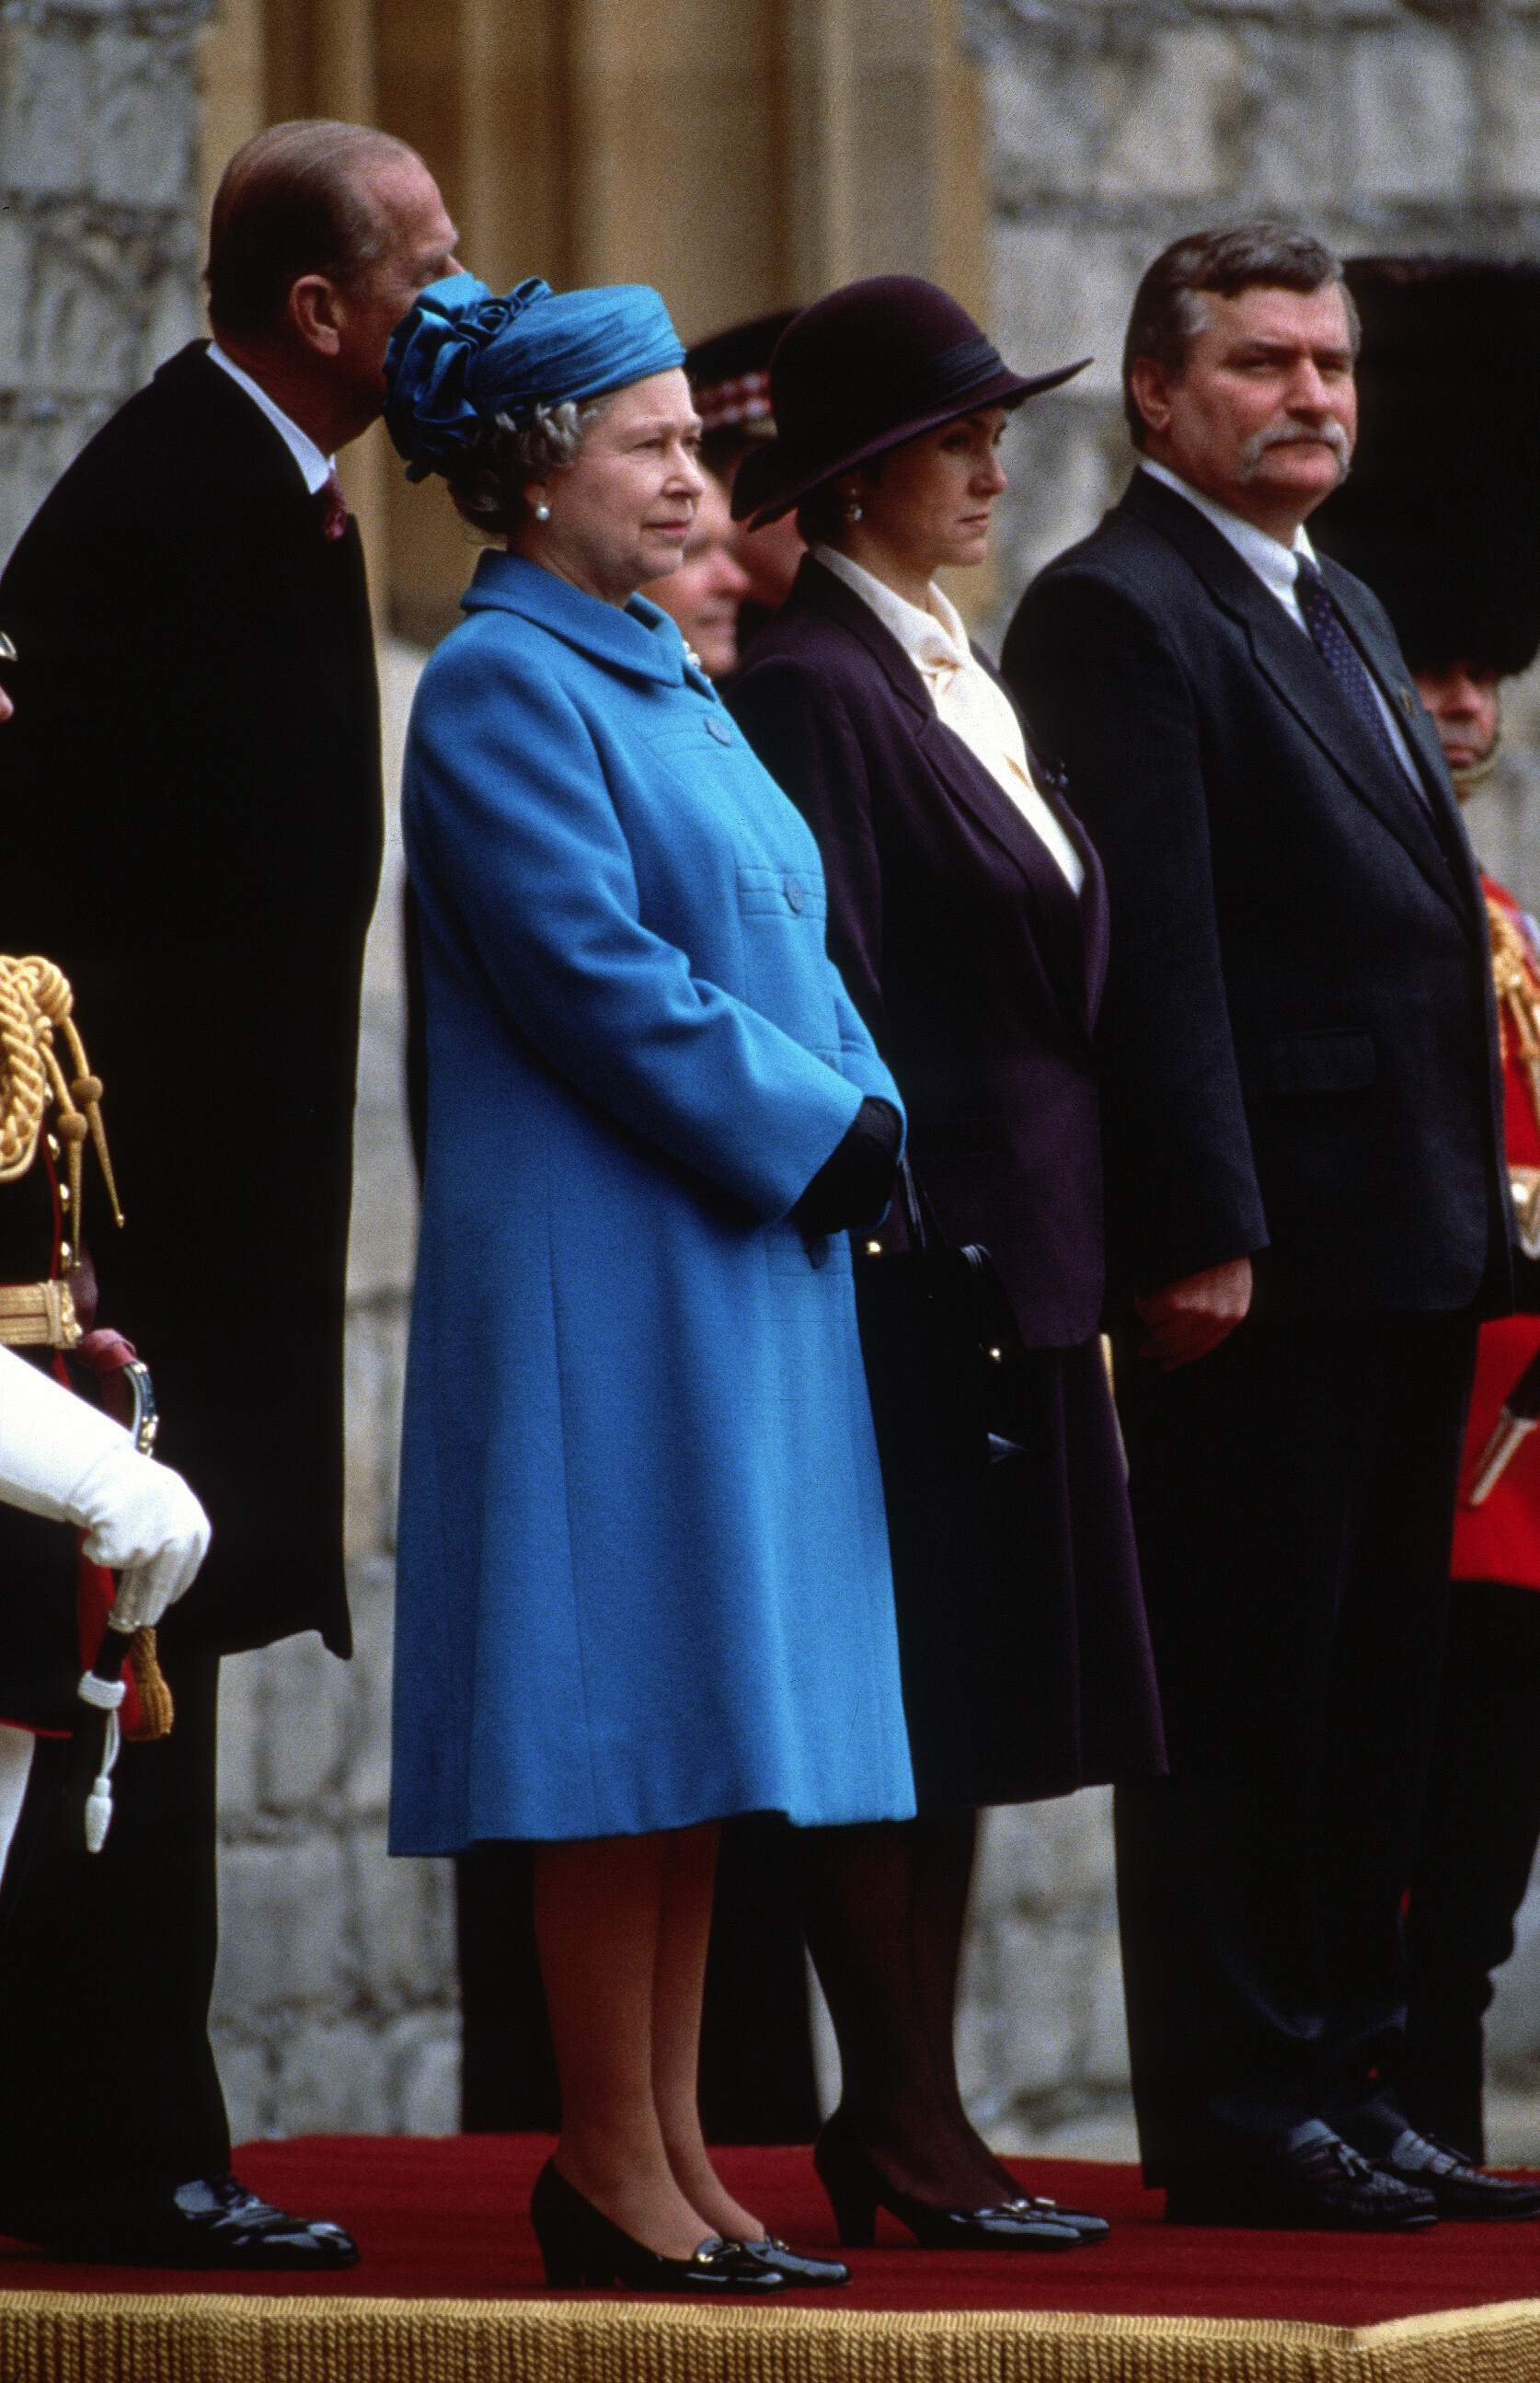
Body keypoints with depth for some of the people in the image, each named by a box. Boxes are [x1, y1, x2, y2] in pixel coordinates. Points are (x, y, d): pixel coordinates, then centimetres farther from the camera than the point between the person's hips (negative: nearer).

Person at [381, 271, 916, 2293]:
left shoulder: (658, 679, 18)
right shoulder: (504, 684, -10)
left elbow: (777, 948, 19)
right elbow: (598, 976, -18)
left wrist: (864, 1113, 2)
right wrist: (819, 1129, -14)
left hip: (743, 1258, 9)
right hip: (604, 1267, -9)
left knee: (702, 1732, 8)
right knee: (634, 1716, -8)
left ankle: (671, 2156, 10)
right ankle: (614, 2167, -4)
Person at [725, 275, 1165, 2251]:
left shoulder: (954, 678, 17)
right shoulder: (810, 687, -12)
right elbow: (824, 986, -17)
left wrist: (1081, 1265, 18)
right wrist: (880, 1242, -20)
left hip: (1022, 1253, 9)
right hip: (906, 1250, -9)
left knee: (962, 1726, 11)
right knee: (896, 1713, -5)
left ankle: (913, 2117, 16)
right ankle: (904, 2125, -1)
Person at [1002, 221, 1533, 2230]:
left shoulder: (1338, 611, 20)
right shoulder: (1119, 611, -9)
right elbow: (1151, 947, -16)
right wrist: (1200, 1235, -21)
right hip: (1262, 1263, -9)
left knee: (1374, 1692, 12)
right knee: (1242, 1693, -5)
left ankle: (1344, 2083, 18)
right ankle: (1236, 2117, -1)